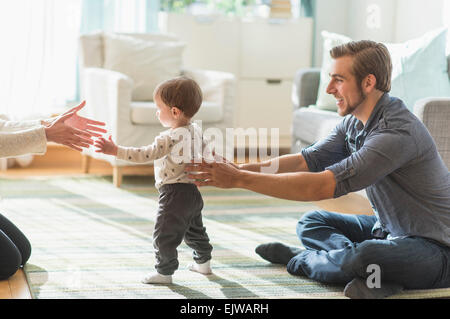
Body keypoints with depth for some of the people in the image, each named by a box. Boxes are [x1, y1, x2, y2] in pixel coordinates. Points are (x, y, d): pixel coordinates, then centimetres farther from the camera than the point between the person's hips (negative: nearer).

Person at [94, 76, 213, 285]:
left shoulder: (169, 138, -24)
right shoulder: (196, 130, 3)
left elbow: (145, 155, -29)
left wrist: (115, 150, -29)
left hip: (174, 193, -9)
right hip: (194, 191, 9)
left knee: (164, 235, 2)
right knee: (194, 230, 25)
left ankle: (164, 272, 9)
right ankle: (203, 263, 38)